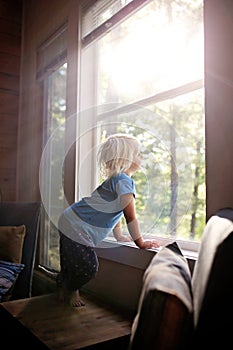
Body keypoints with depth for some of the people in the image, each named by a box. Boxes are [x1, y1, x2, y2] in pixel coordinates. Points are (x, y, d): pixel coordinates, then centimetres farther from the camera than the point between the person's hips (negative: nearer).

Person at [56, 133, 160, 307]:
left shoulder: (116, 178, 13)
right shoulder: (124, 181, -20)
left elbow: (115, 210, 22)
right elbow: (130, 216, -19)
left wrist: (120, 236, 27)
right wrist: (140, 243, -9)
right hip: (77, 230, -10)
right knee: (88, 268, -1)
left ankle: (63, 287, 46)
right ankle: (71, 290, 26)